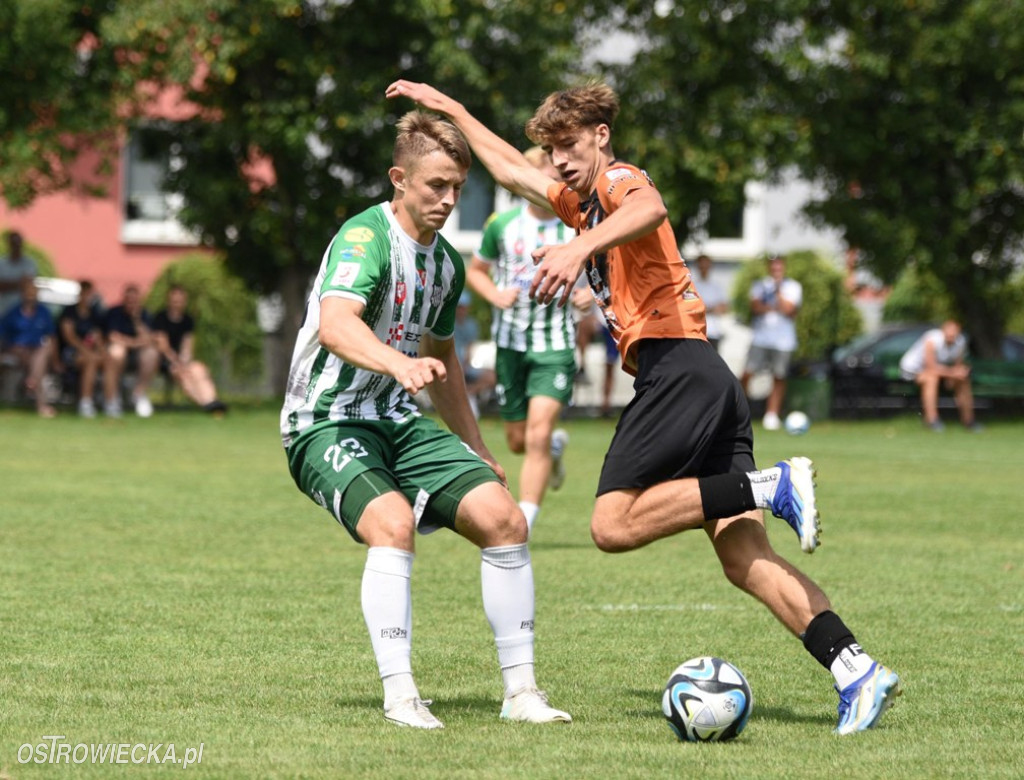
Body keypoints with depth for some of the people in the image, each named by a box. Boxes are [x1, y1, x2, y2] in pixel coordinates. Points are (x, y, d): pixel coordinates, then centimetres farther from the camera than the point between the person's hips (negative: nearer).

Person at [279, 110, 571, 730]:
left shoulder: (446, 264, 10)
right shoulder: (366, 238, -16)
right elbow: (334, 323, -36)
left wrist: (477, 451, 28)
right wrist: (400, 364, -54)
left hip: (401, 423, 7)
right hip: (327, 423, -7)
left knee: (503, 516, -10)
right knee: (392, 523, -33)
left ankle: (521, 690, -2)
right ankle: (400, 695, -29)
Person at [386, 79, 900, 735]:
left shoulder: (618, 179, 1)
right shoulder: (581, 200, 29)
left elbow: (650, 211, -25)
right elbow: (511, 169, 46)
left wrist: (581, 248, -41)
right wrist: (450, 110, 49)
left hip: (676, 365, -9)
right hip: (710, 382, 9)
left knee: (614, 524, -17)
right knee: (743, 556, -6)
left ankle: (773, 486, -20)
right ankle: (856, 671, -20)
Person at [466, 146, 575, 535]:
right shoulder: (502, 224, 0)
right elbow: (475, 271, 13)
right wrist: (495, 295, -7)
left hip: (556, 344, -3)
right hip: (511, 341, 3)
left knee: (538, 435, -17)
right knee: (518, 441, 10)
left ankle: (522, 527, -15)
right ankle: (556, 445, 47)